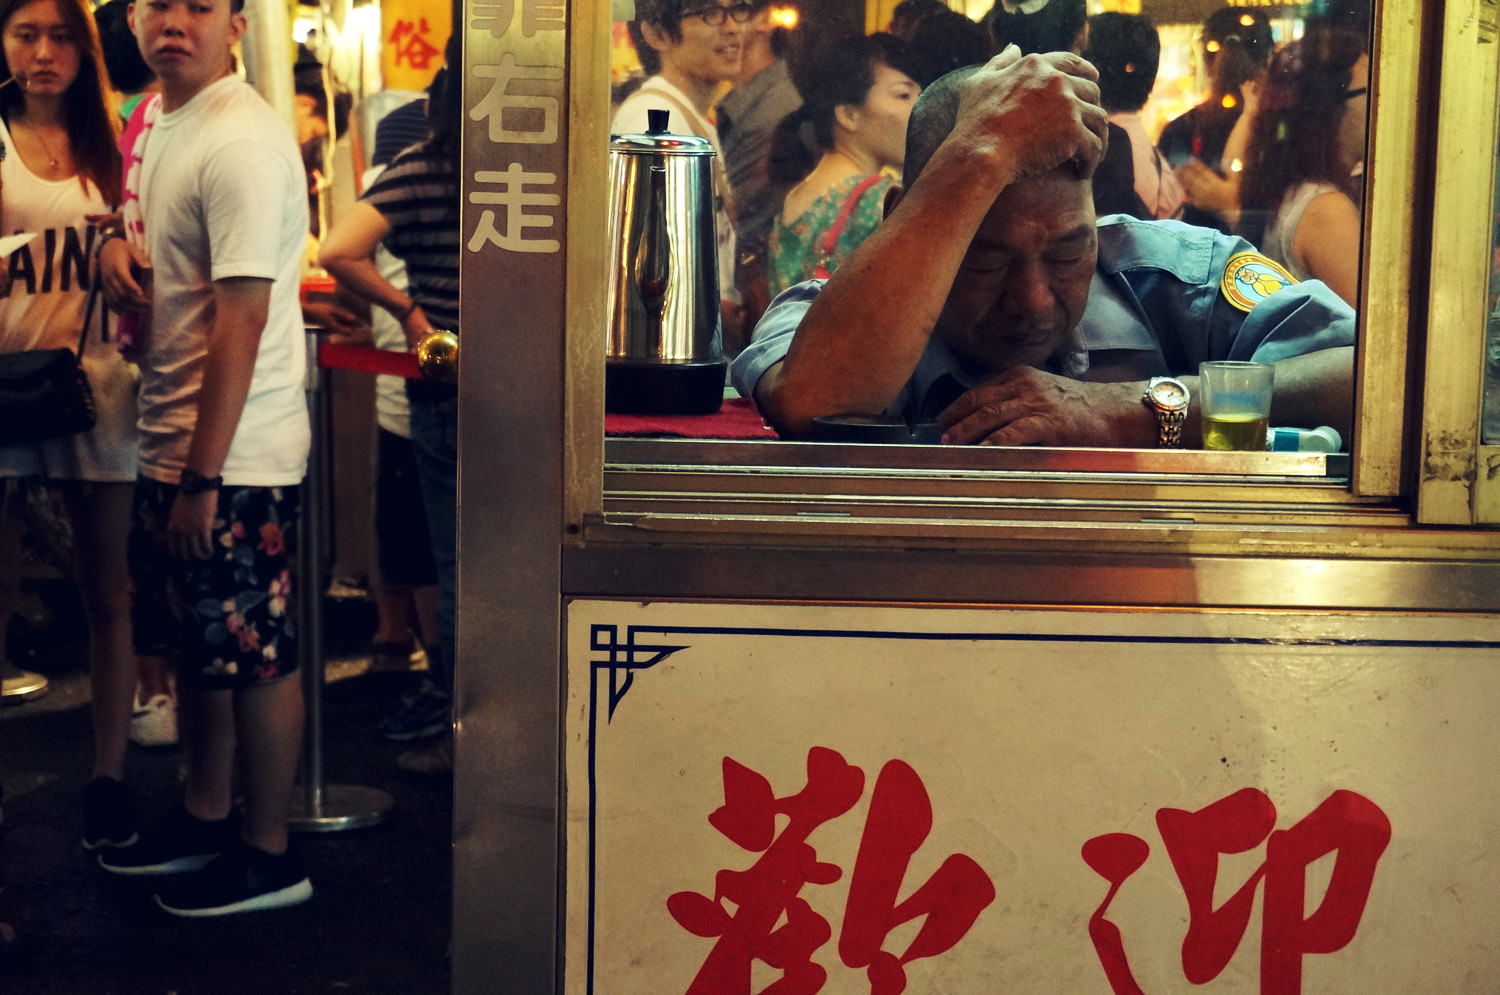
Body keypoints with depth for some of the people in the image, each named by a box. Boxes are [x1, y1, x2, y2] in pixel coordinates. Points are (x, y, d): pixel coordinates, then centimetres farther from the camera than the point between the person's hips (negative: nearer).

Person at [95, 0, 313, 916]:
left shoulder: (241, 143, -19)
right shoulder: (163, 119, 11)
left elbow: (241, 323, -22)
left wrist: (202, 480, -22)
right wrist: (120, 248, 0)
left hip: (235, 459, -9)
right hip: (172, 443, 10)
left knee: (254, 655, 2)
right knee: (197, 642, 19)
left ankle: (269, 856, 15)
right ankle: (207, 818, 35)